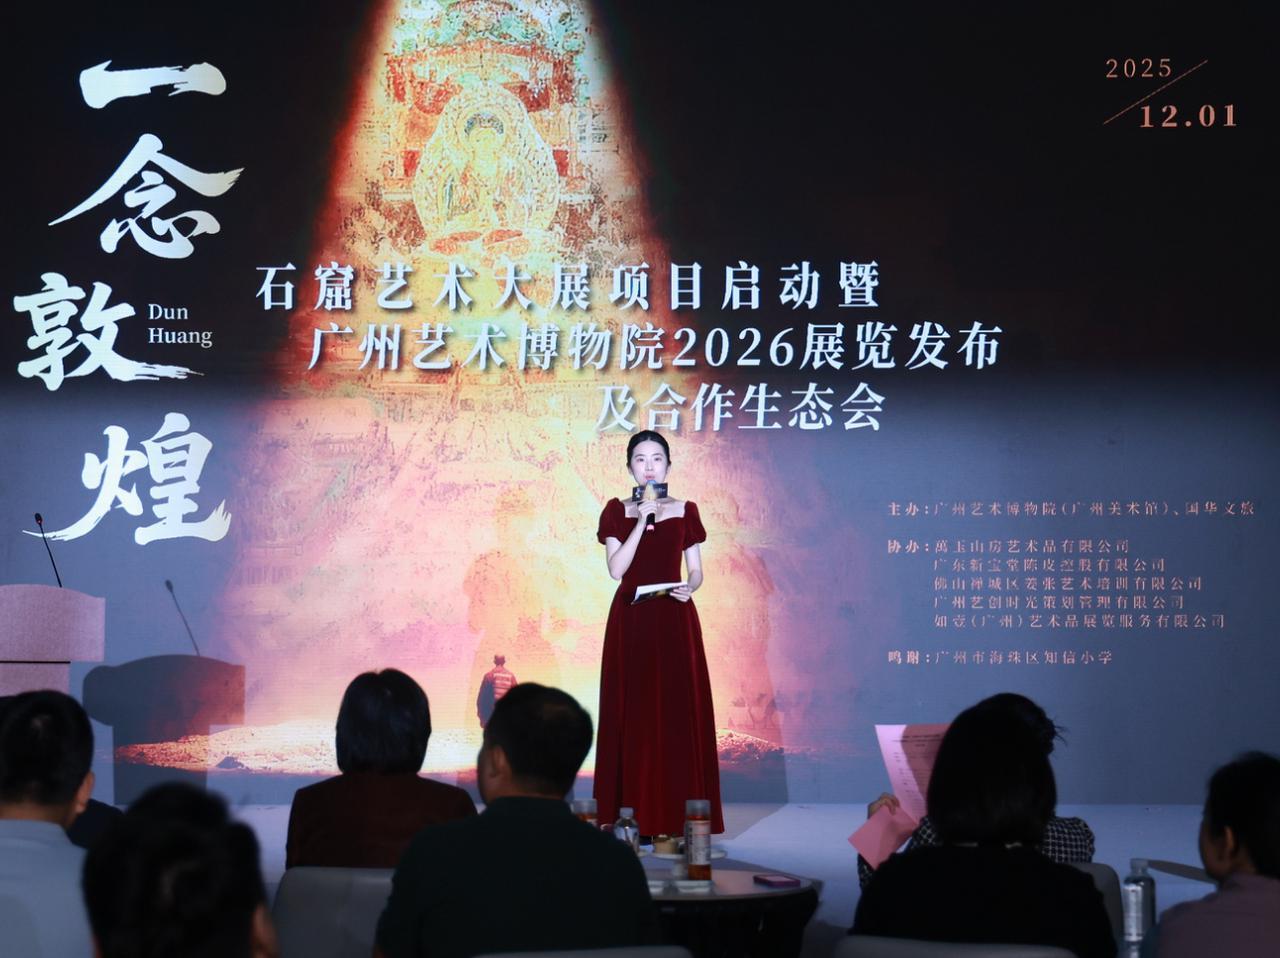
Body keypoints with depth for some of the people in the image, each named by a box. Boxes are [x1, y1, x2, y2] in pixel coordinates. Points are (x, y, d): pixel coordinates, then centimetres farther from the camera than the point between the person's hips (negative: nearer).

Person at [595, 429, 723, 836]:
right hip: (630, 621, 0)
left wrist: (689, 588, -13)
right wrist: (641, 522, -12)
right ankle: (633, 815, -1)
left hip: (674, 622, 0)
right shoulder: (617, 512, 6)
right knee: (633, 715, -3)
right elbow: (616, 569, -6)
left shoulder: (684, 511, 8)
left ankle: (676, 816, 0)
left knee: (678, 716, -3)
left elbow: (696, 570, 8)